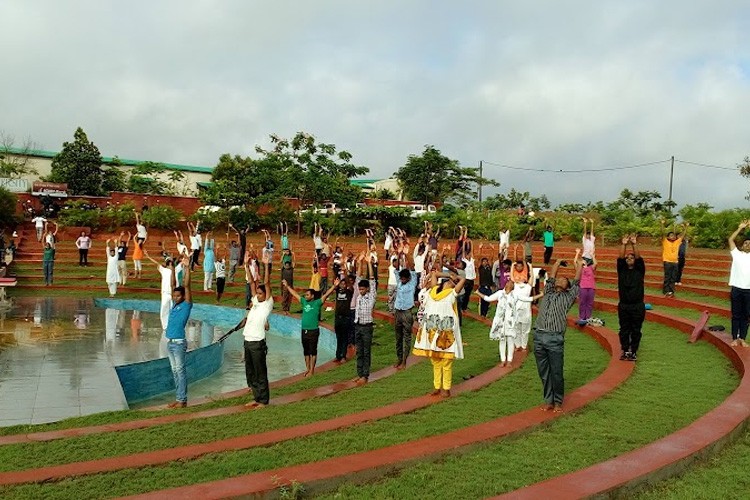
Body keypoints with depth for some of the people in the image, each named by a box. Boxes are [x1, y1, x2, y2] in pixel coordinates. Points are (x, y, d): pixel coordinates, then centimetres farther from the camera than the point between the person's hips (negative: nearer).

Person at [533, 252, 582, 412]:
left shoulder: (567, 297, 13)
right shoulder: (548, 293, 21)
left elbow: (577, 280, 15)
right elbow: (551, 277, 25)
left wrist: (577, 260, 25)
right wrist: (558, 262, 35)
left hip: (555, 339, -3)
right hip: (539, 337, 3)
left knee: (557, 373, 1)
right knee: (544, 373, 8)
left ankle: (558, 402, 15)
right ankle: (549, 401, 18)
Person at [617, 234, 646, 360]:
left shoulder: (639, 270, 4)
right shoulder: (621, 270, 6)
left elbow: (639, 258, -11)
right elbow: (620, 258, -9)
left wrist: (634, 244, -24)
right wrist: (624, 244, -21)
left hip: (638, 306, -1)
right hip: (623, 306, 1)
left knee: (636, 330, 4)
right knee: (624, 329, 6)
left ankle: (633, 351, 13)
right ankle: (625, 350, 15)